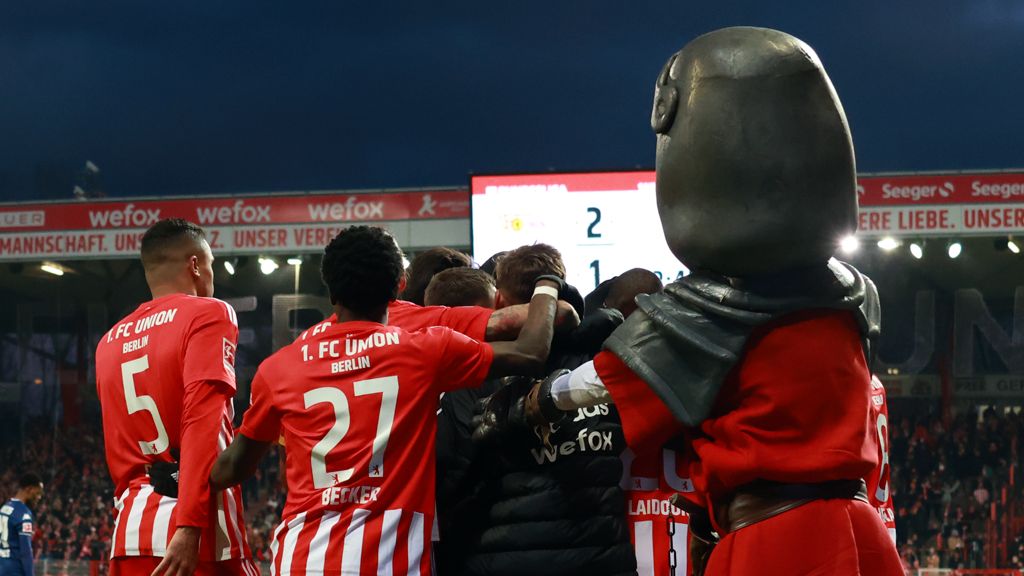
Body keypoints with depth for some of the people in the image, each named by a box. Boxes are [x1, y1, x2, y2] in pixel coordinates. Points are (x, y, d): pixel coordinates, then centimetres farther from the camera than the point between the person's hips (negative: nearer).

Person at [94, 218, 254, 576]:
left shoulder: (111, 341, 18)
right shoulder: (207, 314, -2)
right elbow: (203, 423, -15)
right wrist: (189, 528, -21)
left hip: (131, 525, 6)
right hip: (197, 531, -6)